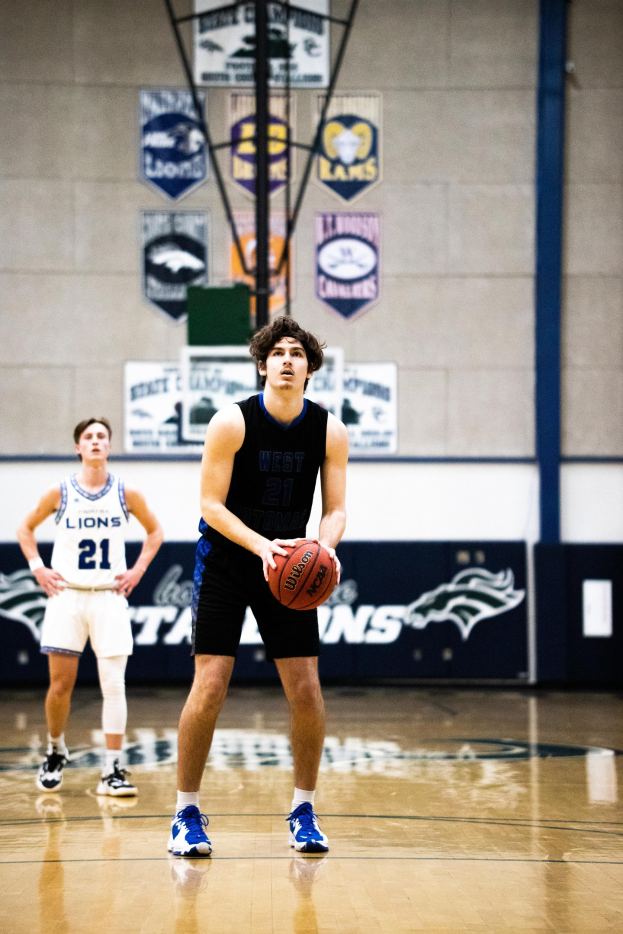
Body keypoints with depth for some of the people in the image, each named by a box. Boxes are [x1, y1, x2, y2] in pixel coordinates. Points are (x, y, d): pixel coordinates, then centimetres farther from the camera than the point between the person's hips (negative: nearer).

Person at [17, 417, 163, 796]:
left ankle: (113, 771, -2)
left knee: (114, 684, -6)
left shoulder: (126, 493, -1)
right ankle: (56, 753, 27)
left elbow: (155, 531, 13)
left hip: (109, 597, 0)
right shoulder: (60, 492, -2)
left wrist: (138, 570, 3)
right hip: (67, 595, 0)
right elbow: (26, 529, 12)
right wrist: (38, 568, 0)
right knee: (61, 684, 2)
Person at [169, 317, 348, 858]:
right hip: (226, 561, -3)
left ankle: (303, 811, 13)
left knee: (307, 691, -3)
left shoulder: (330, 431, -5)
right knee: (210, 687, -11)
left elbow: (335, 509, -1)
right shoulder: (232, 423, -14)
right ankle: (187, 813, 3)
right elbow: (210, 503, -14)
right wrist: (260, 545, -28)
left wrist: (324, 546, -24)